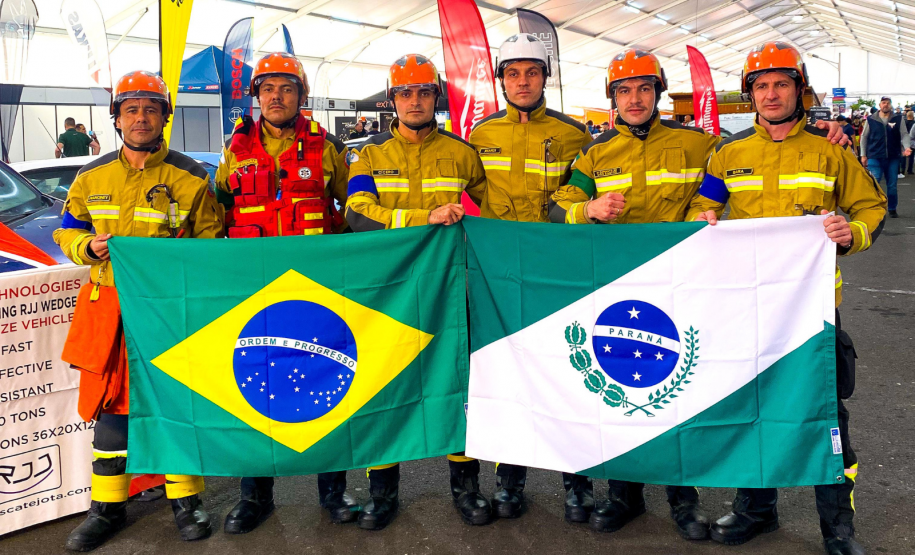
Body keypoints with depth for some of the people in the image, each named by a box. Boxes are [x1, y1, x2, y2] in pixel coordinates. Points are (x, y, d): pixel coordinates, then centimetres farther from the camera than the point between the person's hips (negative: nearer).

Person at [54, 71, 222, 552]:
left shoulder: (190, 179, -1)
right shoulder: (92, 177, 10)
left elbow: (211, 244, 2)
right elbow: (67, 230, 18)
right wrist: (88, 247, -3)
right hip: (108, 305, 3)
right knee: (109, 403, 8)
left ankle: (185, 500, 19)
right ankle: (107, 506, 22)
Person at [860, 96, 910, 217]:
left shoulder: (898, 119, 4)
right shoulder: (871, 120, 2)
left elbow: (904, 135, 4)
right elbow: (864, 137, 8)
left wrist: (907, 147, -15)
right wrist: (863, 155, 5)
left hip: (893, 157, 2)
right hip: (875, 157, -2)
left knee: (892, 185, 8)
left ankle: (892, 209, 20)